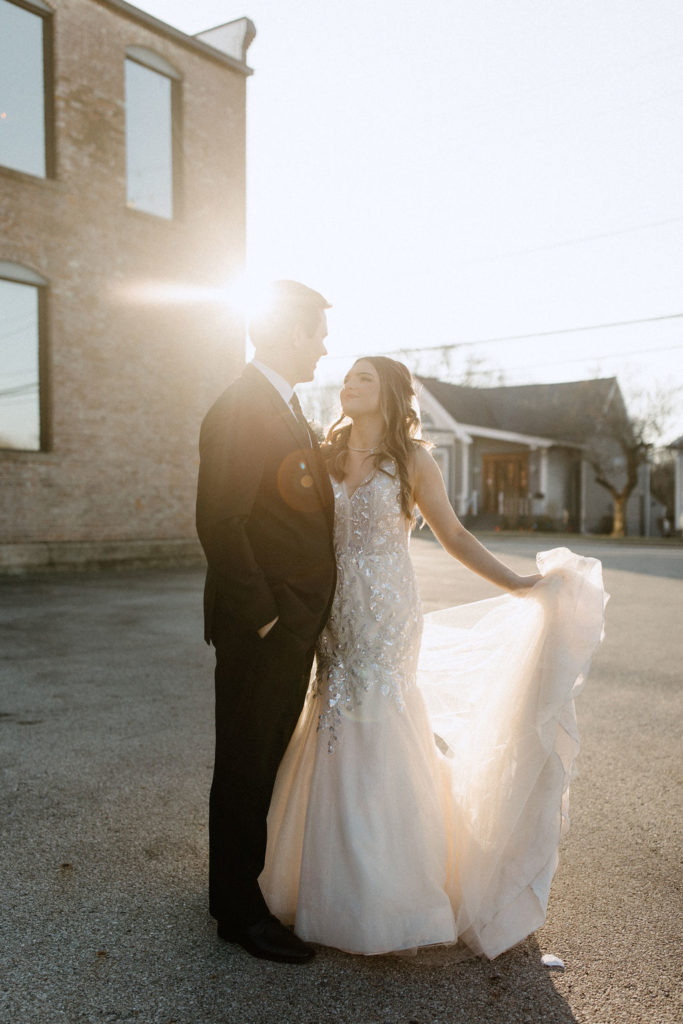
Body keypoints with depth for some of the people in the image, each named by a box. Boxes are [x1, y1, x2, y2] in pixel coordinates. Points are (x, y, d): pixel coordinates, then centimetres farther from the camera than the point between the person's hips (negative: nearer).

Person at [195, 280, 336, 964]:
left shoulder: (286, 408, 14)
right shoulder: (241, 409, -17)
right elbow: (220, 524, -24)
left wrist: (306, 614, 12)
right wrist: (263, 619, -19)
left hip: (294, 625, 9)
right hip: (259, 627, -9)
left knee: (267, 760, 21)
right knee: (245, 766, 7)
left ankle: (245, 877, 40)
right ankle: (239, 911, 25)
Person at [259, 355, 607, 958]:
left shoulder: (411, 459, -3)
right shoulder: (327, 456, 8)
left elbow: (453, 534, -1)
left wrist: (516, 584, -8)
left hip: (387, 618, -4)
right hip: (336, 617, 4)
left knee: (379, 746, 1)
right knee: (340, 749, 10)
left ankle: (390, 899, 19)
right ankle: (339, 881, 30)